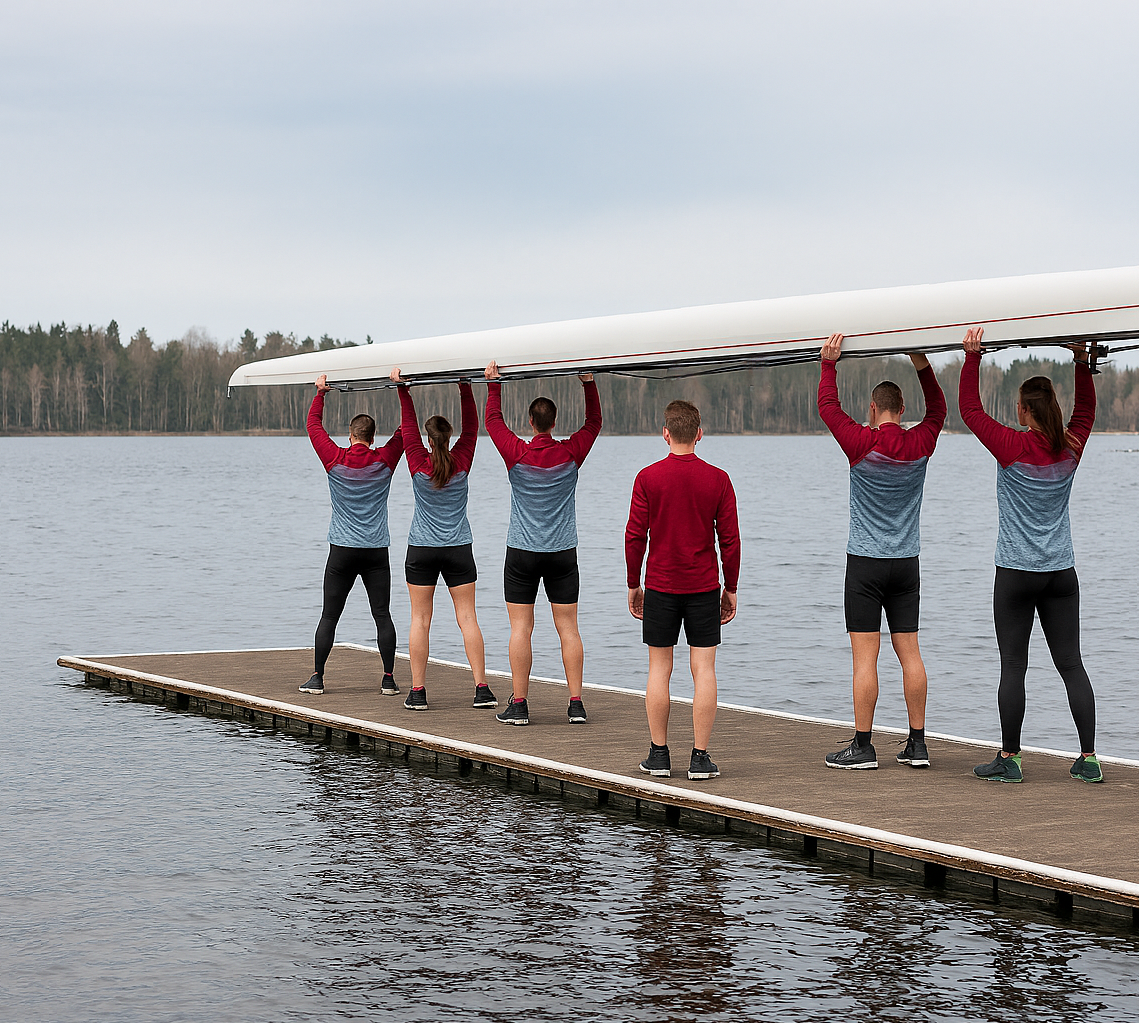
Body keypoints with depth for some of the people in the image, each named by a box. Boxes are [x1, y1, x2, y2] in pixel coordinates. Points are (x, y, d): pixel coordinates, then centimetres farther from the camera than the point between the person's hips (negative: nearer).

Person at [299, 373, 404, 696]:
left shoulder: (335, 460, -5)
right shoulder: (384, 461, -4)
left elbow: (314, 425, 7)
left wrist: (320, 392, 18)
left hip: (342, 551, 0)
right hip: (376, 551, 0)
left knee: (329, 617, 5)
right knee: (382, 616, 2)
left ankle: (317, 678, 5)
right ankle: (389, 679, -1)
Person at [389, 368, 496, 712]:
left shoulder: (419, 465, -7)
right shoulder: (461, 463, -6)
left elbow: (408, 427, 0)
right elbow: (471, 427, 1)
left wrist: (402, 389, 4)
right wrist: (465, 388, 0)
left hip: (421, 550, -1)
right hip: (458, 550, 1)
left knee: (420, 619, 2)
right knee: (467, 617, 1)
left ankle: (418, 692, -1)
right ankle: (481, 689, -4)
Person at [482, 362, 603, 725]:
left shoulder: (517, 454, -9)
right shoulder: (570, 454, -6)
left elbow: (493, 420, 5)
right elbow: (594, 422, 9)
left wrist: (493, 384, 11)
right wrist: (589, 384, 6)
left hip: (522, 553, -1)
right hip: (563, 553, 2)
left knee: (521, 627, 1)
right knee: (568, 627, 3)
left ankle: (519, 705, 0)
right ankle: (576, 704, 1)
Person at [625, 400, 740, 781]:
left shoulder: (648, 478, -5)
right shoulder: (717, 479, -3)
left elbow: (635, 536, -3)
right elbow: (730, 539, -1)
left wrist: (633, 585, 8)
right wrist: (730, 589, 8)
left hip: (660, 587, 0)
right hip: (704, 588, 0)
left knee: (659, 668, 7)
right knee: (704, 669, 1)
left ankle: (659, 754, 10)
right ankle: (700, 757, -1)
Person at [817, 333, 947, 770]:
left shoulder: (862, 444, -12)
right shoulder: (920, 444, -1)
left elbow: (828, 407, -1)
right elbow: (938, 410, 19)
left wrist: (829, 362, 4)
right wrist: (923, 368, 12)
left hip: (865, 562, -4)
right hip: (906, 563, 5)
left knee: (865, 656, -4)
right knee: (909, 653, 7)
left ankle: (863, 747, -4)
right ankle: (917, 744, 8)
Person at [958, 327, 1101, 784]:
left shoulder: (1013, 447, -12)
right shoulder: (1070, 450, 1)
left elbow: (970, 409, -4)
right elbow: (1085, 412, 21)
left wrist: (972, 356, -2)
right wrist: (1082, 364, 20)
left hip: (1017, 574, -4)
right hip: (1061, 574, 4)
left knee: (1013, 667, 0)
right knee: (1071, 664, 5)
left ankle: (1009, 759, 5)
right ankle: (1089, 759, 3)